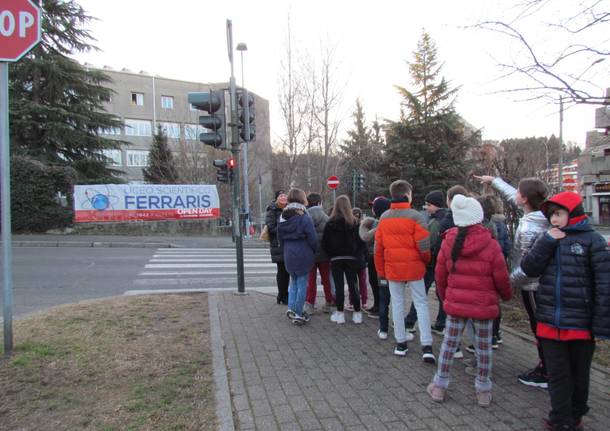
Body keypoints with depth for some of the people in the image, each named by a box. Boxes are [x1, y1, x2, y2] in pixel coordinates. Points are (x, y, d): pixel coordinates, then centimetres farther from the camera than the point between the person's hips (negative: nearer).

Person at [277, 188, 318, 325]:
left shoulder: (282, 217, 5)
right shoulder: (304, 218, -14)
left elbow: (280, 238, 11)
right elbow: (313, 239, -13)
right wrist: (314, 252, 5)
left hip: (288, 256, 5)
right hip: (303, 256, -5)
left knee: (294, 281, 21)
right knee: (302, 284, 4)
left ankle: (291, 308, 13)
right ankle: (298, 314, 9)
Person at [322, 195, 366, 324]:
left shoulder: (330, 223, -6)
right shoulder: (354, 222, -4)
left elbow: (324, 243, -4)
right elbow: (361, 242, -3)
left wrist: (331, 255, 5)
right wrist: (355, 254, 6)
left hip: (335, 259, -1)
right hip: (351, 259, 1)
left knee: (338, 286, 3)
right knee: (353, 285, 8)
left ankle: (340, 313, 7)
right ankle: (357, 313, 12)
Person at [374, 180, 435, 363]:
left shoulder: (384, 218, 2)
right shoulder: (415, 216, -11)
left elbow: (378, 247, 5)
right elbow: (424, 245, -12)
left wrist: (381, 271, 13)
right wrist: (426, 262, 8)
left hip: (392, 268, 3)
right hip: (413, 267, -3)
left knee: (397, 304, 13)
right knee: (421, 304, 6)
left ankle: (400, 343, 20)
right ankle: (426, 347, 2)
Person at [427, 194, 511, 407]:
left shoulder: (448, 242, -5)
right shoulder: (491, 245, -13)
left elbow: (440, 274, 3)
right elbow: (501, 278, -6)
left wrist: (444, 295, 20)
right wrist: (506, 294, 15)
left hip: (455, 303, 2)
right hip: (484, 305, -2)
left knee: (449, 342, 13)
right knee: (483, 346, 12)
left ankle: (439, 386, 22)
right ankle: (483, 391, 25)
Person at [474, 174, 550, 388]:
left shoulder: (529, 229, -28)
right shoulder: (540, 216, -1)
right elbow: (513, 197, 15)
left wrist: (510, 281, -12)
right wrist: (493, 180, 22)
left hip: (532, 285, -9)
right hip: (542, 281, 9)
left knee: (540, 329, 4)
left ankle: (545, 375, 18)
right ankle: (546, 366, 32)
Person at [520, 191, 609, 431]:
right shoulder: (547, 240, 7)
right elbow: (528, 268, -3)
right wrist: (546, 242, -12)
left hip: (581, 325, -3)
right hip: (550, 322, 3)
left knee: (579, 376, 16)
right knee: (558, 376, 9)